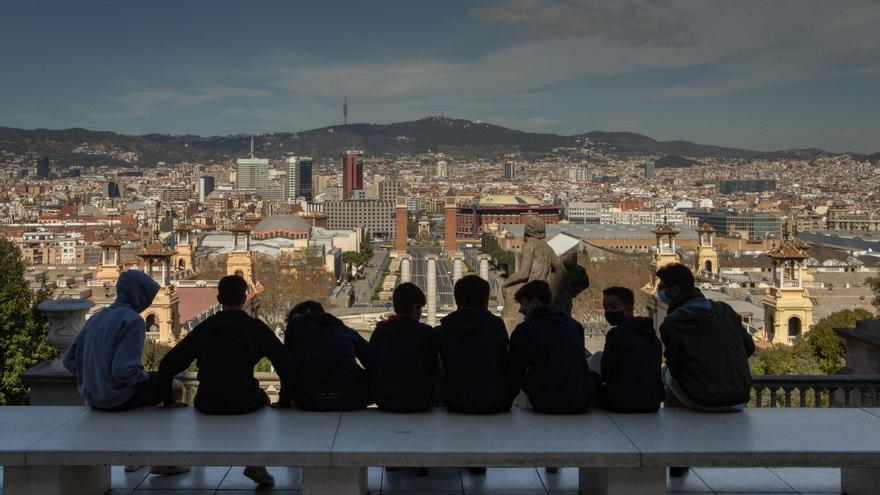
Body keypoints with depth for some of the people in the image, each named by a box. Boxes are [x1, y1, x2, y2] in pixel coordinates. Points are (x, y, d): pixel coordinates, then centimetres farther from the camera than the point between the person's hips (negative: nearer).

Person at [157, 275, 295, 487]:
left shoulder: (203, 328, 0)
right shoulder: (256, 327, -5)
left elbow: (168, 365, -3)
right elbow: (286, 363, -11)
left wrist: (167, 399, 9)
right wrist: (285, 398, 1)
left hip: (207, 405, 2)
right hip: (245, 404, -2)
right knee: (262, 397, 32)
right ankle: (256, 464, 22)